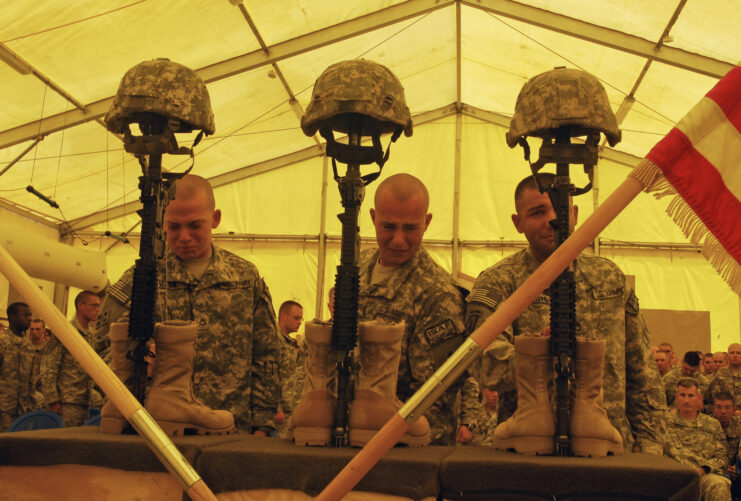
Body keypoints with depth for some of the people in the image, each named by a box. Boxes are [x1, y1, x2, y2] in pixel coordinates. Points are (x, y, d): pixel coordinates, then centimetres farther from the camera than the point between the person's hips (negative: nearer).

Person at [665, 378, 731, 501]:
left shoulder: (712, 424, 20)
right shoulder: (666, 421, 16)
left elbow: (721, 458, 16)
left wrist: (703, 469, -5)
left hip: (704, 474, 2)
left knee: (720, 485, -32)